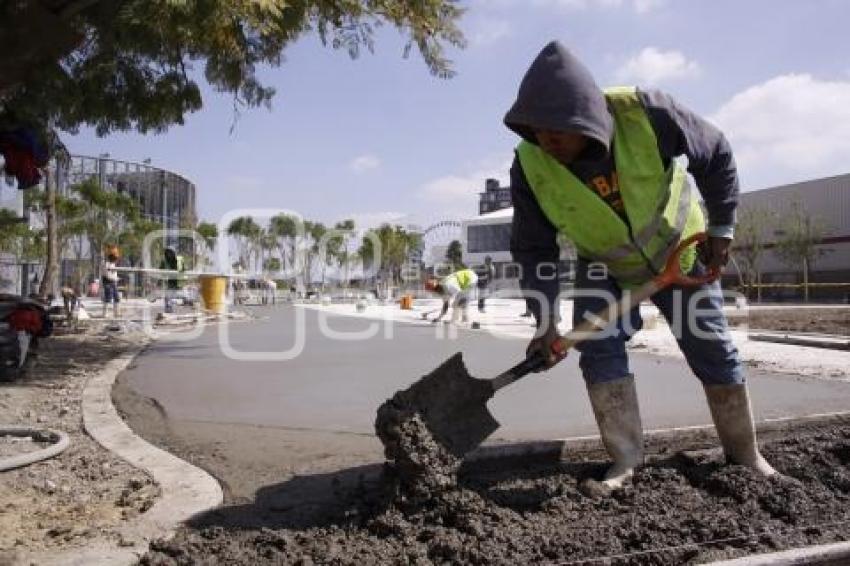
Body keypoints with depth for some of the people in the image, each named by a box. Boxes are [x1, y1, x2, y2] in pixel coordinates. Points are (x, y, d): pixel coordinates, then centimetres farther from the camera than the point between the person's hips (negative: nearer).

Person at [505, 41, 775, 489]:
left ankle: (744, 452, 22)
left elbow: (715, 154, -14)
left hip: (679, 249, 0)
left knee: (713, 350, 4)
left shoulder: (645, 112, -32)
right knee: (599, 350, -15)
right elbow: (534, 250, -20)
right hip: (603, 266, 1)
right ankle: (626, 461, -4)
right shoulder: (530, 165, -26)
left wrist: (721, 227, -12)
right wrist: (545, 323, -27)